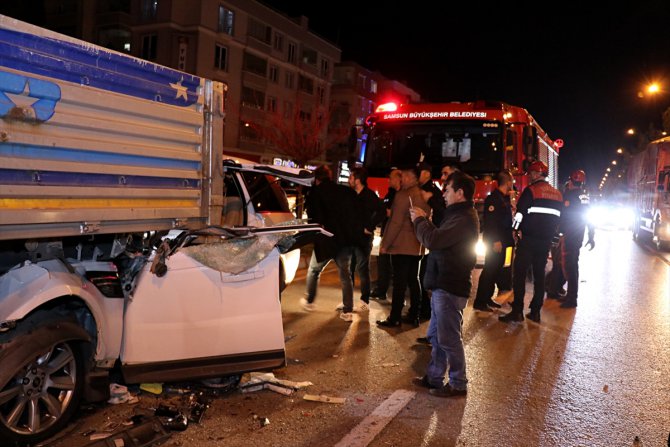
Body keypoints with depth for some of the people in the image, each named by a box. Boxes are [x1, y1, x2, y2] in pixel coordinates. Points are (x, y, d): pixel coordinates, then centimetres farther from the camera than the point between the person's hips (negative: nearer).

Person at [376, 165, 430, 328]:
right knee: (413, 281, 13)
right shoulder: (424, 197, 11)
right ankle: (414, 315, 19)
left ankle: (394, 318, 1)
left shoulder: (403, 195, -14)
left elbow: (396, 223, -17)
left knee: (399, 283, -4)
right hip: (417, 247, 8)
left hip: (401, 246, -8)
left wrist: (385, 244, -11)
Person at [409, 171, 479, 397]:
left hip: (450, 287, -11)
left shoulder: (464, 218, -19)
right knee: (436, 335, 18)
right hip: (443, 284, 11)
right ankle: (434, 377, 29)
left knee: (449, 338, 0)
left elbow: (433, 241, -26)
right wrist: (425, 220, 7)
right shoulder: (459, 215, 16)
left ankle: (458, 384, 12)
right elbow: (440, 238, 17)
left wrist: (419, 220, -11)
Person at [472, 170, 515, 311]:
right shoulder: (493, 198, -14)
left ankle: (487, 298, 21)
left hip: (502, 241, 10)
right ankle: (479, 302, -3)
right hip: (494, 241, -10)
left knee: (497, 270, 12)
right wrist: (495, 240, -24)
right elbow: (490, 221, -21)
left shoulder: (505, 199, 16)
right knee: (490, 270, -8)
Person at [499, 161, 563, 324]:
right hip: (546, 241, 6)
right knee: (539, 275, 11)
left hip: (528, 239, -6)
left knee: (519, 274, -3)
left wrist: (518, 229, 4)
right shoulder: (557, 194, 13)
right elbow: (559, 218, 17)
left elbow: (520, 213, -11)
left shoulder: (530, 190, -9)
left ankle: (517, 311, -7)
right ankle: (535, 312, 13)